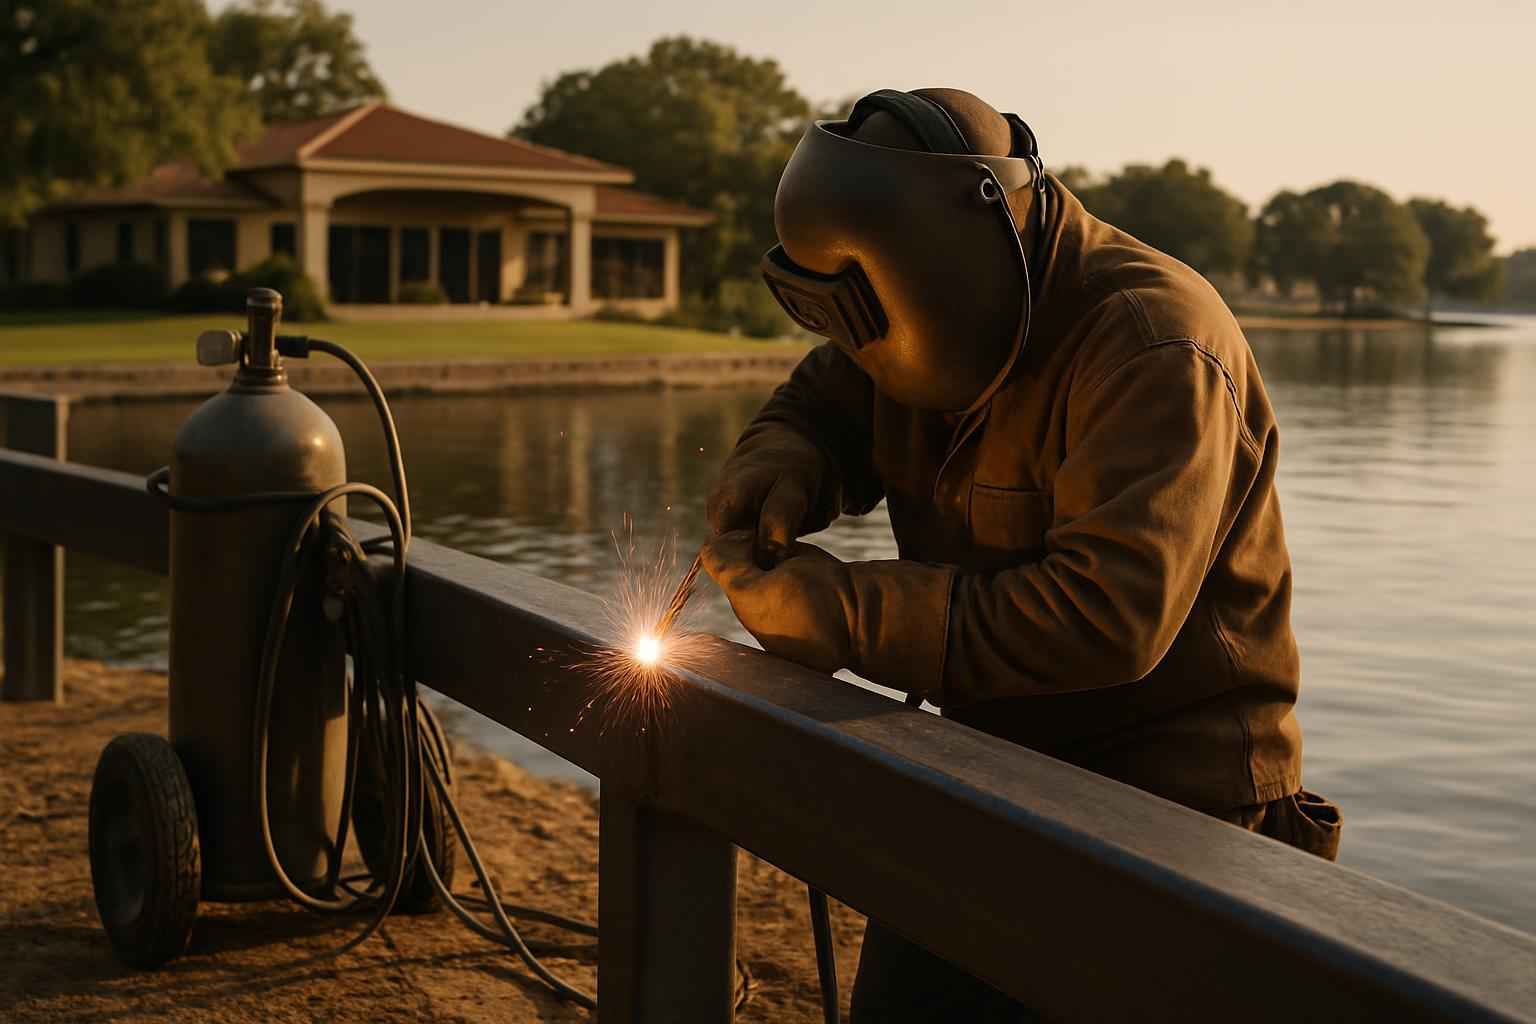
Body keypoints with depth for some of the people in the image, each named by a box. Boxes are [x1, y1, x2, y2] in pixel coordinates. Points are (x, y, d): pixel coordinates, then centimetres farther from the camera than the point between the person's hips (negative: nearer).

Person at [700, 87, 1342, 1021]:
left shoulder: (1155, 347, -25)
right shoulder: (938, 316, 0)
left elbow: (1106, 615, -34)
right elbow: (827, 400, 18)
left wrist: (850, 615, -30)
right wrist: (779, 464, -7)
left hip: (1163, 804, -8)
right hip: (996, 776, 8)